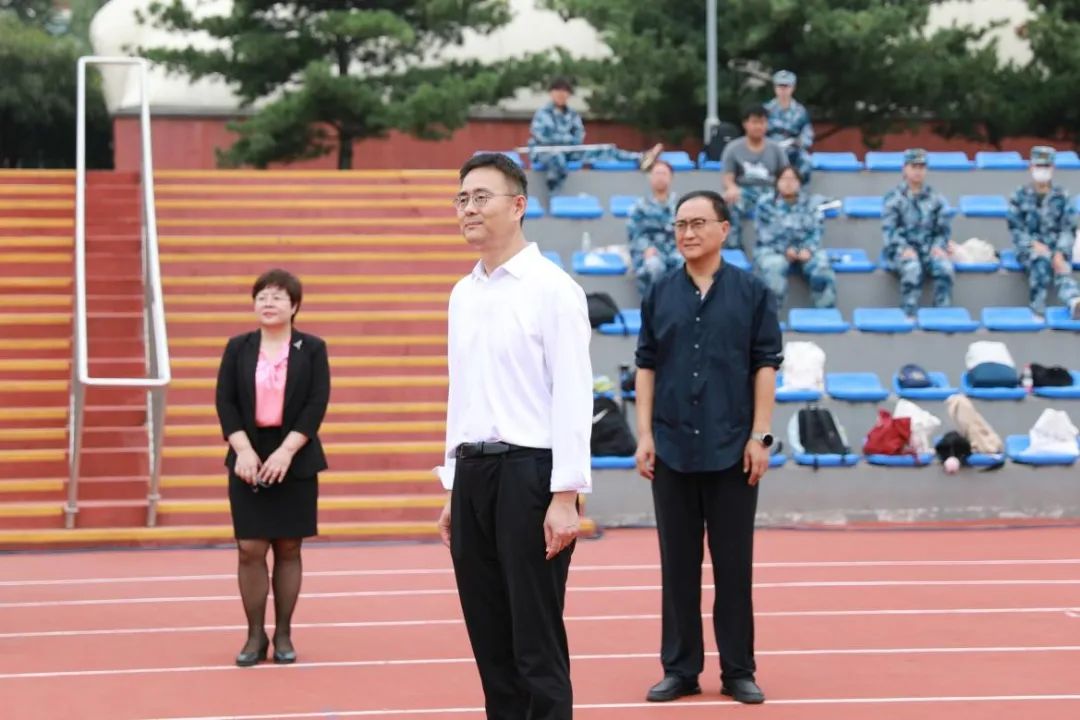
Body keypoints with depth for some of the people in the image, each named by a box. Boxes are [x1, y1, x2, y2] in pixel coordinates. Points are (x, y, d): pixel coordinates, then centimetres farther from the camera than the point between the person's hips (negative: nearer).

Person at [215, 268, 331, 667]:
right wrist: (243, 450, -14)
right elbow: (225, 402, 0)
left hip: (295, 462, -1)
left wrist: (286, 451, -16)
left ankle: (283, 635, 12)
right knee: (250, 549, -2)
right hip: (249, 459, 1)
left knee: (288, 548, 4)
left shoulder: (312, 349, 2)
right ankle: (255, 635, 7)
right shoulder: (238, 348, 6)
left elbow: (317, 404, -6)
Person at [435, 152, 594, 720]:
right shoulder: (462, 295, 14)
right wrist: (453, 490, 16)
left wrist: (565, 496, -18)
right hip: (472, 474, 7)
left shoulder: (552, 289, -8)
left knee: (538, 642, -3)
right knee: (490, 640, 10)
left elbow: (573, 396, -13)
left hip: (529, 471, -7)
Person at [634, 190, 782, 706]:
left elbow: (765, 366, -1)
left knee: (734, 564, 4)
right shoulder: (660, 295, 6)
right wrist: (644, 435, 0)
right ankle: (680, 669, 15)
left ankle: (738, 670, 13)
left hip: (732, 450, -2)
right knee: (678, 564, 7)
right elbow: (646, 367, 7)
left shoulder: (751, 292, 0)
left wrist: (759, 437, -7)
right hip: (671, 450, 2)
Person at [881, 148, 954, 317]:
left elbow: (943, 229, 14)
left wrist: (939, 246, -9)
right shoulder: (894, 197, 5)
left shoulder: (936, 198, 13)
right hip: (903, 250, -2)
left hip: (929, 250, 3)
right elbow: (889, 229, -3)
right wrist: (904, 248, -20)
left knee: (945, 267, -30)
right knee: (912, 268, -37)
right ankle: (909, 314, -34)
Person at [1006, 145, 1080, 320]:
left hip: (1056, 248, 0)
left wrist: (1060, 254, -16)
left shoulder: (1061, 196, 8)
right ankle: (1037, 306, -38)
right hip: (1029, 247, 0)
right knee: (1041, 260, -39)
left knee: (1063, 271, -34)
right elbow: (1015, 229, 4)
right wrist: (1034, 244, -15)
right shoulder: (1020, 195, 6)